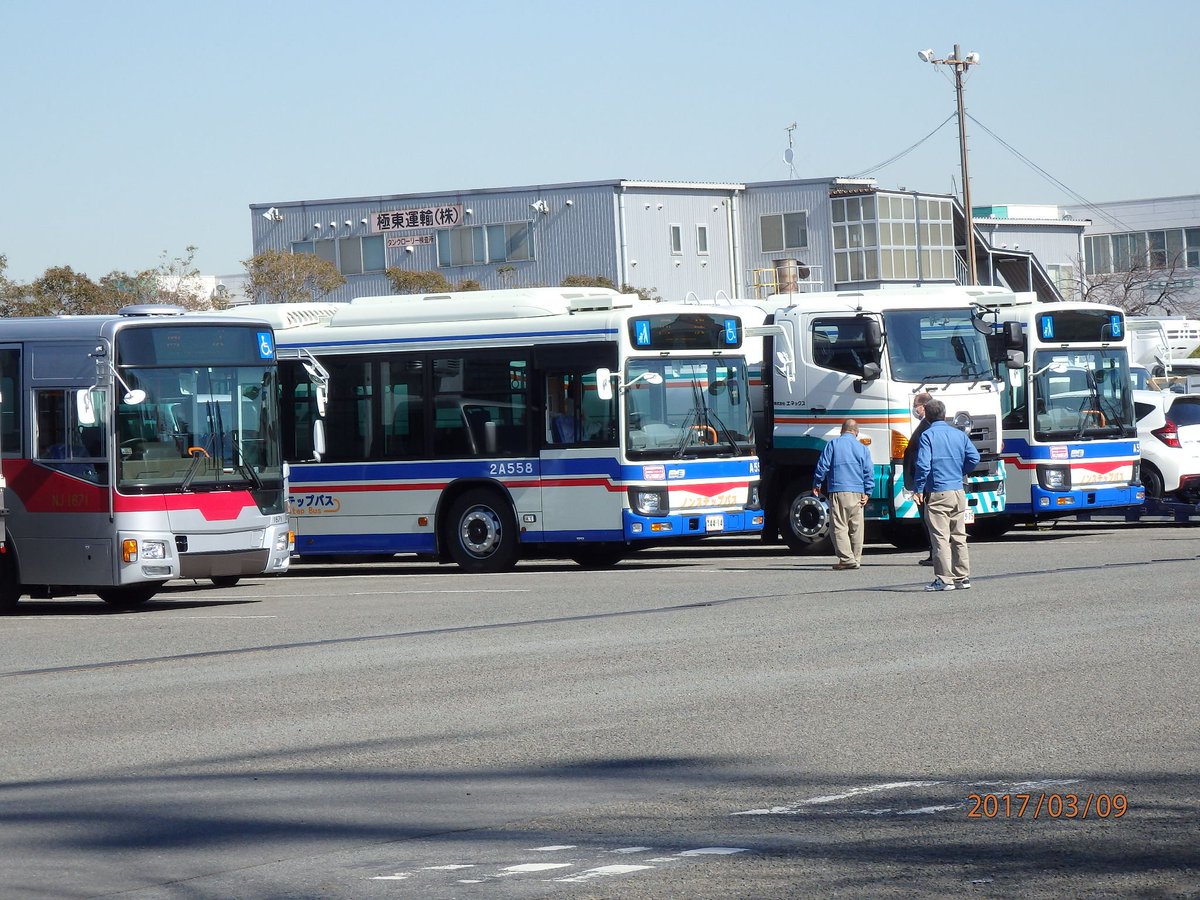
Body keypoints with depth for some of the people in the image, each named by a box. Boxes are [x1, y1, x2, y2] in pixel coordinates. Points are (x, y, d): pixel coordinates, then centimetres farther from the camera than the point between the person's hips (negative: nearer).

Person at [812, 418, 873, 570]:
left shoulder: (833, 444, 2)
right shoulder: (862, 448, 10)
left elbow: (822, 466, 1)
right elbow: (869, 472, 6)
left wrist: (816, 485, 12)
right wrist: (867, 493, 8)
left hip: (838, 491, -3)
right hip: (857, 493, 3)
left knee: (840, 526, -6)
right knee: (856, 527, 11)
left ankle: (847, 558, -16)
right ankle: (856, 558, 15)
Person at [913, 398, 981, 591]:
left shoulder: (928, 436, -6)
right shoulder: (959, 434, 10)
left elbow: (923, 465, -14)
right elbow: (974, 458, 3)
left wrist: (918, 489, -6)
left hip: (937, 492, -5)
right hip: (958, 492, 5)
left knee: (940, 537, -4)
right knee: (959, 537, 12)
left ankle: (944, 579, -7)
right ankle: (962, 578, 13)